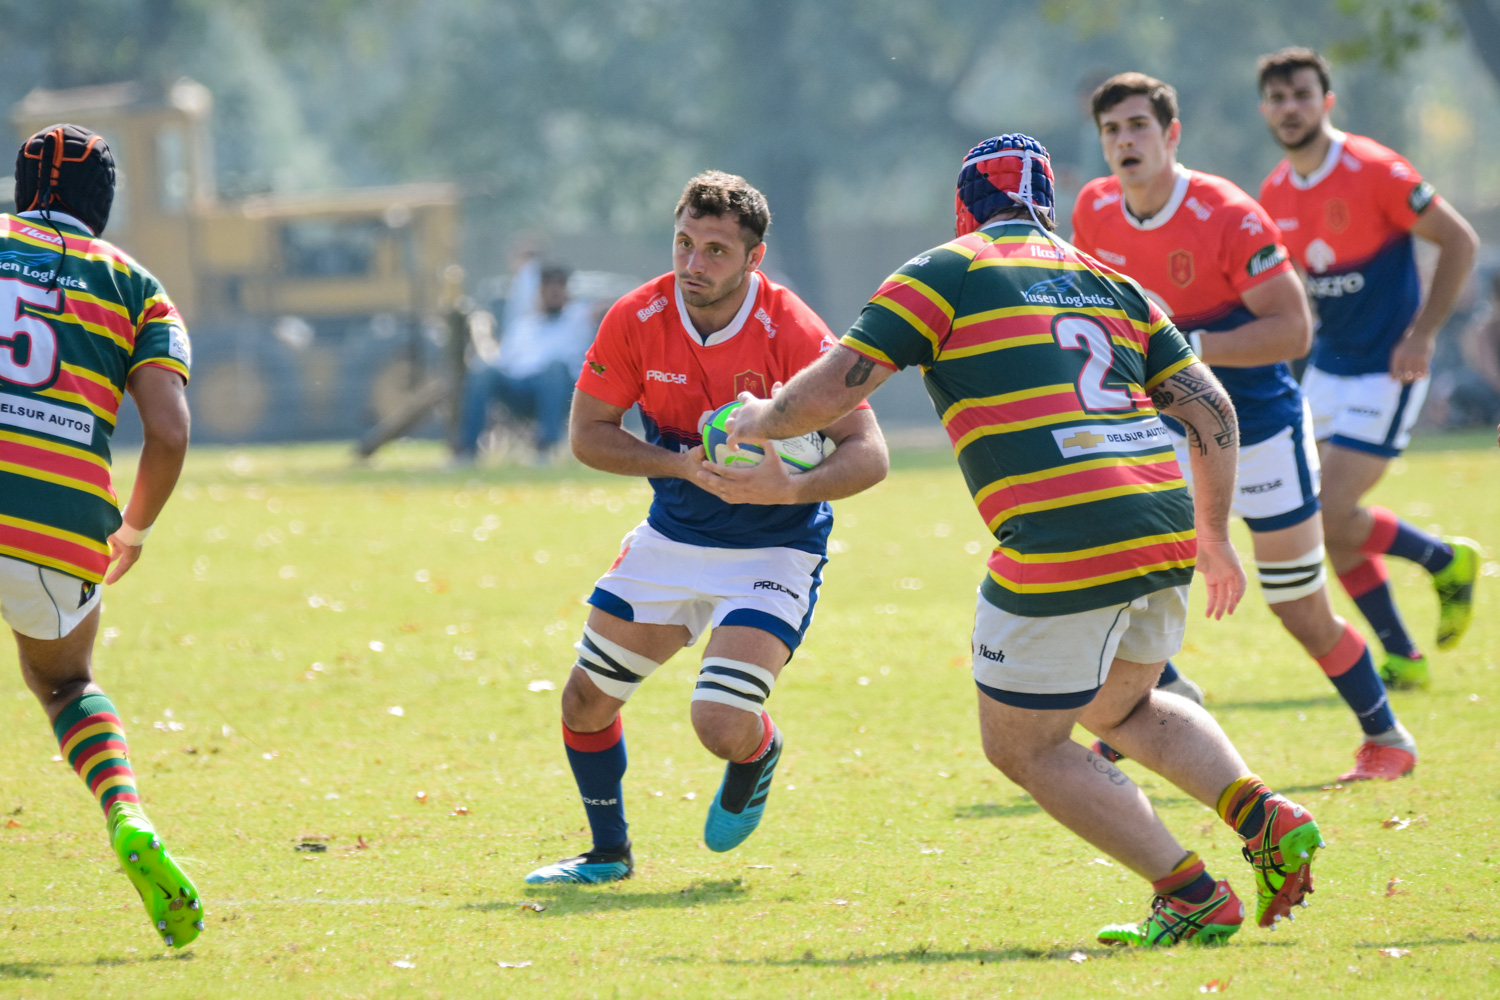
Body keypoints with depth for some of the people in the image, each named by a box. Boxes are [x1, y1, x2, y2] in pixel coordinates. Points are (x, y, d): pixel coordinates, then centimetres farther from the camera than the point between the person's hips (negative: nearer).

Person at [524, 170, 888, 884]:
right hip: (671, 539, 5)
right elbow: (587, 433, -4)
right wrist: (682, 464, -20)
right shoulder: (636, 319, -12)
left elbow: (868, 453, -24)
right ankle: (609, 852, 31)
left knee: (722, 726, -20)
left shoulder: (794, 335, -23)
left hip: (772, 550, -5)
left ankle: (757, 760, 20)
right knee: (585, 703, 5)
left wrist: (790, 489, -42)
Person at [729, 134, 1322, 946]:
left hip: (1060, 547, -7)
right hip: (1163, 528, 7)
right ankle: (1265, 817, 10)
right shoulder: (1108, 283, 20)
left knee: (1022, 747, 12)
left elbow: (829, 393, 0)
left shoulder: (944, 273, 3)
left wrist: (760, 419, 21)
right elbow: (1210, 410, 15)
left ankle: (1194, 898, 6)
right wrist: (1214, 537, 27)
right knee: (1122, 709, 31)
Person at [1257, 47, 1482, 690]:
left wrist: (1421, 334, -16)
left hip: (1385, 372, -7)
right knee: (1327, 526, 3)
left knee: (1329, 520, -14)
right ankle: (1402, 659, 17)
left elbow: (1458, 241, -11)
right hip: (1328, 368, 7)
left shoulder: (1374, 172, -16)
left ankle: (1445, 560, 12)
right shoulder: (1275, 194, 4)